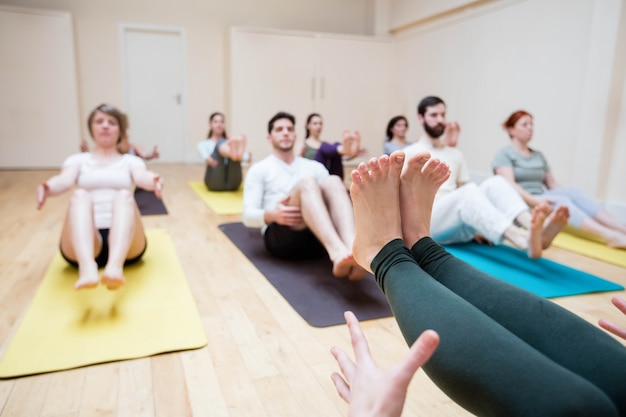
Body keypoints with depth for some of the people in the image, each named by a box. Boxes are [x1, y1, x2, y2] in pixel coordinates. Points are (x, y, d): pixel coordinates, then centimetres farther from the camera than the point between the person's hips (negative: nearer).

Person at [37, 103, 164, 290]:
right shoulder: (78, 160, 21)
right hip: (86, 241, 1)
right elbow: (64, 180, -1)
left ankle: (115, 267, -55)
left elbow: (141, 178, -4)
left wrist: (154, 181, -30)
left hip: (125, 246, 0)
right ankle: (87, 268, -54)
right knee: (80, 195, -27)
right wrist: (47, 188, -26)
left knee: (124, 195, -29)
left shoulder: (131, 160, 19)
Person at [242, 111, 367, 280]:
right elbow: (248, 215, 4)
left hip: (319, 238, 3)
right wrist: (272, 215, -20)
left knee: (333, 181, -25)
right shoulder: (259, 170, 15)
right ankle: (337, 252, -55)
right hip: (281, 237, -3)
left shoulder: (315, 166, 26)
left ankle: (353, 249, -51)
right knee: (307, 183, -30)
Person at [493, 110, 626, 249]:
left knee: (572, 192, -23)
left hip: (541, 200, 6)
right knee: (560, 200, -31)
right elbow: (509, 185, -15)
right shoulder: (504, 154, 0)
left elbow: (552, 184, 15)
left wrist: (569, 195, -3)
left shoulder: (539, 156, 21)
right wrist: (534, 200, -30)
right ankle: (609, 235, -50)